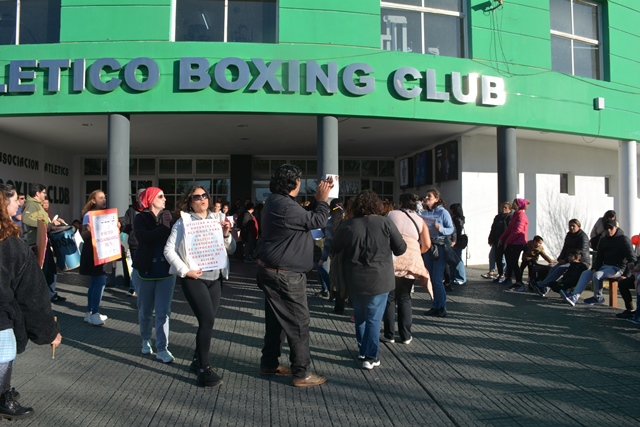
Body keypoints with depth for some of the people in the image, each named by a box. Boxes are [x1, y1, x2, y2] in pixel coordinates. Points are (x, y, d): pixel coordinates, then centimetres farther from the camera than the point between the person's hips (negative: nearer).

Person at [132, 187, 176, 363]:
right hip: (145, 270, -1)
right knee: (145, 311, 13)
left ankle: (162, 349, 4)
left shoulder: (168, 216, 3)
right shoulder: (141, 218, -5)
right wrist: (164, 228, -24)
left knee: (163, 312, -1)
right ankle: (146, 341, 35)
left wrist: (170, 225, -18)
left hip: (166, 270, 1)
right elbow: (142, 237, -25)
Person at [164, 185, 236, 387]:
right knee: (207, 320, -13)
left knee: (207, 321, 11)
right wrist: (185, 271, -15)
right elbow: (169, 250, -7)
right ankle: (204, 369, 0)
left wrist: (226, 235, -9)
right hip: (194, 278, -5)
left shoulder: (216, 221, 9)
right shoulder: (183, 222, -3)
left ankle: (197, 360, 31)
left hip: (215, 278, 5)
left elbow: (231, 249, 9)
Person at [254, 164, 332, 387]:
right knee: (298, 323, -1)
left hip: (273, 272, 11)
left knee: (276, 319, 19)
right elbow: (316, 221, -18)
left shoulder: (275, 201, 11)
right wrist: (323, 199, -4)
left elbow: (305, 217, 15)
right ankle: (302, 373, 8)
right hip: (284, 276, -11)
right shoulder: (284, 206, -23)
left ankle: (269, 364, 30)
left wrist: (318, 199, 10)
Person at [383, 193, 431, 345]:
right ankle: (406, 336, 14)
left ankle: (389, 335, 9)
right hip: (411, 261, 2)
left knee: (390, 298, 6)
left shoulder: (392, 214, 7)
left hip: (392, 259, -2)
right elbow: (427, 245, 4)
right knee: (405, 298, 12)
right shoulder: (420, 220, 12)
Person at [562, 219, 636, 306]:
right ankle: (574, 296, -25)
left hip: (617, 268, -7)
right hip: (604, 266, 7)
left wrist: (631, 263, -37)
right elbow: (599, 257, 13)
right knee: (585, 274, -12)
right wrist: (594, 268, -4)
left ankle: (598, 297, -6)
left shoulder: (624, 239, -4)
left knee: (597, 275, -29)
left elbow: (631, 254, -13)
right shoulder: (603, 240, 16)